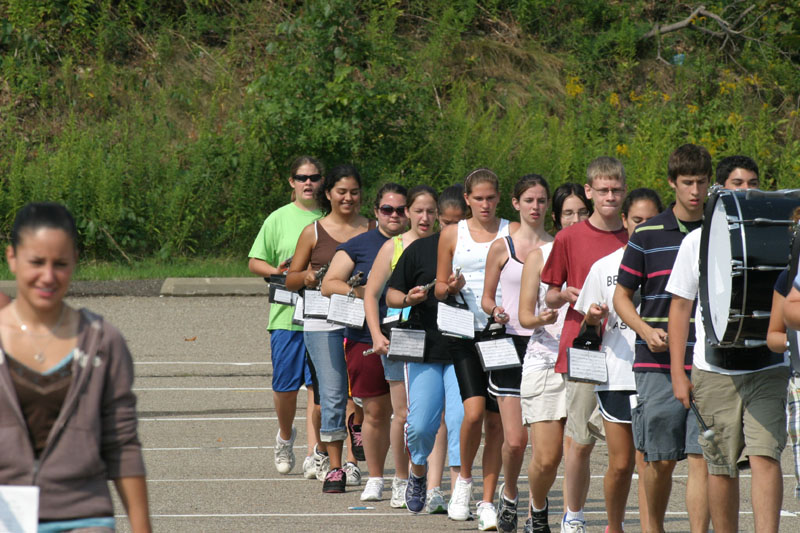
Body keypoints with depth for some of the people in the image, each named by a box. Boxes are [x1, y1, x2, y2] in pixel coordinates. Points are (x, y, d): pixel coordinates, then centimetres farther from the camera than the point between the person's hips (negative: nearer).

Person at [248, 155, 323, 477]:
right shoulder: (279, 219, 6)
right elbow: (254, 262, 8)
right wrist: (275, 271, -12)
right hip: (286, 314, 0)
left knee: (318, 384, -7)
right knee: (286, 386, 3)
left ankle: (313, 456, -4)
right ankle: (285, 437, 32)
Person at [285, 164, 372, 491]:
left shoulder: (372, 231, 10)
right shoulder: (314, 233, 8)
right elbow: (291, 279, 12)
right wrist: (306, 276, -10)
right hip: (323, 322, -1)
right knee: (332, 395, -7)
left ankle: (352, 460, 11)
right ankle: (333, 466, -2)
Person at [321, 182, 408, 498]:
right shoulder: (358, 246, 7)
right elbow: (328, 284, 4)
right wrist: (355, 291, -14)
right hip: (366, 338, 0)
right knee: (375, 412, 3)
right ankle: (375, 478, 15)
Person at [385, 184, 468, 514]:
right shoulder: (419, 249, 5)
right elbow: (391, 294, 12)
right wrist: (409, 299, -8)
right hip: (424, 349, 1)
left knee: (459, 421, -11)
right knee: (420, 425, -1)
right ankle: (419, 475, 28)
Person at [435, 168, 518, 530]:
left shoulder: (513, 233, 6)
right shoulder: (452, 234, 7)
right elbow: (439, 289, 12)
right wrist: (451, 287, -10)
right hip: (466, 333, -1)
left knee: (496, 420, 1)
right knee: (474, 411, -18)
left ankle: (487, 502, 9)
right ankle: (464, 479, 7)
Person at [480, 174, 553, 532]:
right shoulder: (501, 248, 4)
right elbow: (486, 299, 9)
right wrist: (495, 312, -12)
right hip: (512, 343, -1)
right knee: (515, 439, -8)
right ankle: (509, 495, 19)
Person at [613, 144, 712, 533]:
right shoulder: (647, 234, 4)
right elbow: (622, 295, 9)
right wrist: (646, 330, -9)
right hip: (658, 365, 0)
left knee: (701, 458, -8)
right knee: (660, 460, 3)